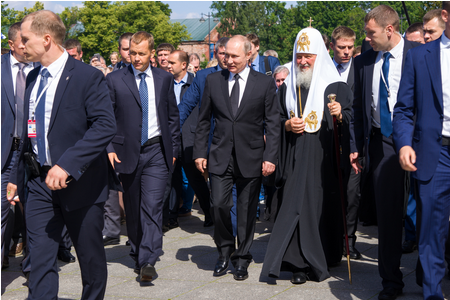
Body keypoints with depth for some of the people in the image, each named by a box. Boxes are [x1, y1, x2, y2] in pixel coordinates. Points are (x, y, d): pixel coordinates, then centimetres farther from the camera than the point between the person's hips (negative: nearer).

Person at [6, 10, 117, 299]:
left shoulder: (88, 76, -12)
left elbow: (106, 125, -23)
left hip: (80, 183, -5)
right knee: (40, 259, 0)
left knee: (91, 259, 11)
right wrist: (17, 177, 17)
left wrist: (67, 164, -30)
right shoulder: (33, 78, 10)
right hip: (41, 183, 5)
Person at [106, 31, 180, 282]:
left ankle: (148, 261, -12)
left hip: (157, 151, 0)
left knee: (152, 206, -11)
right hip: (127, 153, 0)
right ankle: (137, 254, 26)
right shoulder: (115, 80, 2)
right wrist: (109, 148, -8)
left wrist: (173, 149, 8)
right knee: (132, 209, 10)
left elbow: (173, 117, 12)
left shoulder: (165, 79, 7)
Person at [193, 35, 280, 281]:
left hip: (250, 157, -1)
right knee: (219, 204, -7)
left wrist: (270, 157, -7)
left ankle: (242, 259, 20)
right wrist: (200, 152, 4)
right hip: (220, 156, 1)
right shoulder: (213, 80, 6)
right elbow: (204, 120, 10)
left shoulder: (265, 84, 0)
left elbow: (273, 124, 0)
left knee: (247, 210, 5)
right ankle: (225, 251, 17)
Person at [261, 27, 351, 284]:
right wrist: (288, 125, -2)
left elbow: (350, 117, 0)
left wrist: (340, 114, -21)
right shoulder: (287, 88, 13)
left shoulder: (335, 86, 2)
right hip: (297, 160, 3)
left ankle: (326, 258, 12)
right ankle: (301, 263, 6)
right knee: (297, 205, -2)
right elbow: (278, 119, 20)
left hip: (326, 157, -3)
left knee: (324, 206, -2)